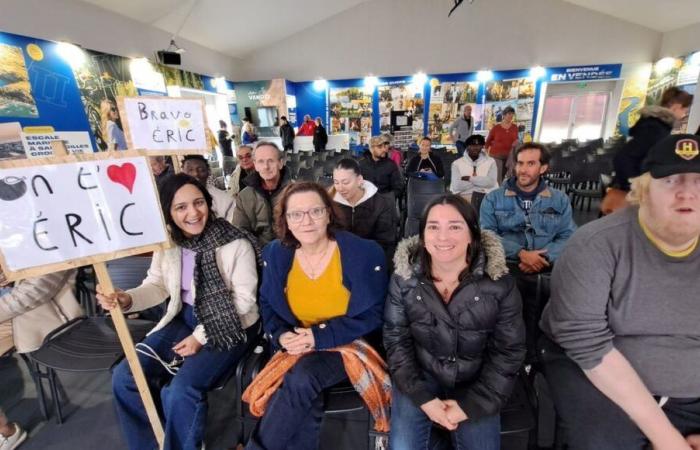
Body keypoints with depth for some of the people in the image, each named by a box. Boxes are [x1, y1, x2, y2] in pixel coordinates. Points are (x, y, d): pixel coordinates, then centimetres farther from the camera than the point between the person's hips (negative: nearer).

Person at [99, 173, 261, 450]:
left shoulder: (236, 244, -20)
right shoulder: (166, 242, -1)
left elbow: (243, 300, -17)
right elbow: (157, 285, 3)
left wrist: (201, 336, -16)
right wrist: (127, 299, -20)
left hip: (229, 326, -6)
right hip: (185, 317, 6)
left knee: (180, 391, -20)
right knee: (125, 377, -2)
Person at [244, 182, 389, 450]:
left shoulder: (364, 253, -17)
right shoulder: (275, 253, -4)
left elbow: (374, 315, -12)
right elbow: (267, 305, 9)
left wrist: (321, 335, -20)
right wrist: (281, 335, -12)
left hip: (348, 345, -2)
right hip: (298, 348, 3)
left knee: (301, 379, -27)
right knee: (304, 398, -27)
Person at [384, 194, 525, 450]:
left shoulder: (499, 284, -15)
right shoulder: (404, 279, -14)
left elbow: (509, 351, -7)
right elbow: (396, 341, -7)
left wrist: (471, 404, -13)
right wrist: (423, 398, -14)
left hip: (475, 383, 1)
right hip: (420, 376, 0)